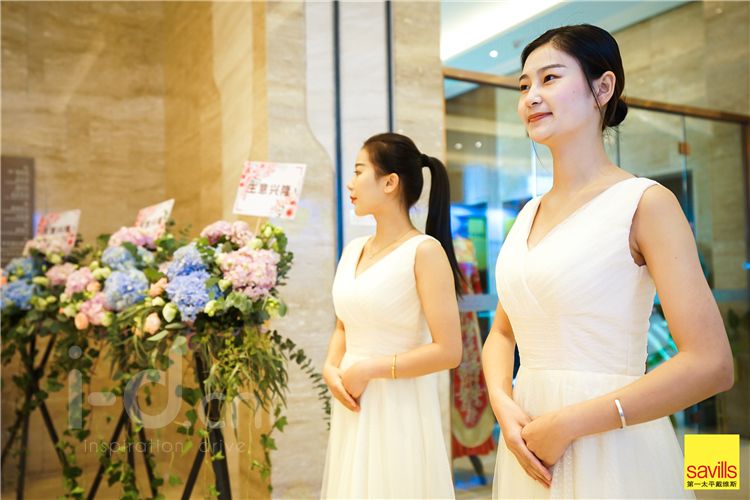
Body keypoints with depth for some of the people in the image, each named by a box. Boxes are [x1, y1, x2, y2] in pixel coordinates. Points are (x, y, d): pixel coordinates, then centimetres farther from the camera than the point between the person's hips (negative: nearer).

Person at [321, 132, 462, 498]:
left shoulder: (425, 251, -14)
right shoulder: (353, 250, 7)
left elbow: (448, 351, -18)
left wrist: (367, 369, -14)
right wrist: (331, 369, -3)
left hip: (398, 408, -6)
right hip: (353, 406, 6)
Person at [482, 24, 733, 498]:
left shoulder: (644, 203, -10)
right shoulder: (529, 214, 8)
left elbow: (711, 364, -16)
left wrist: (569, 423, -16)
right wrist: (504, 405, -7)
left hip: (612, 451, -5)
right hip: (531, 447, 6)